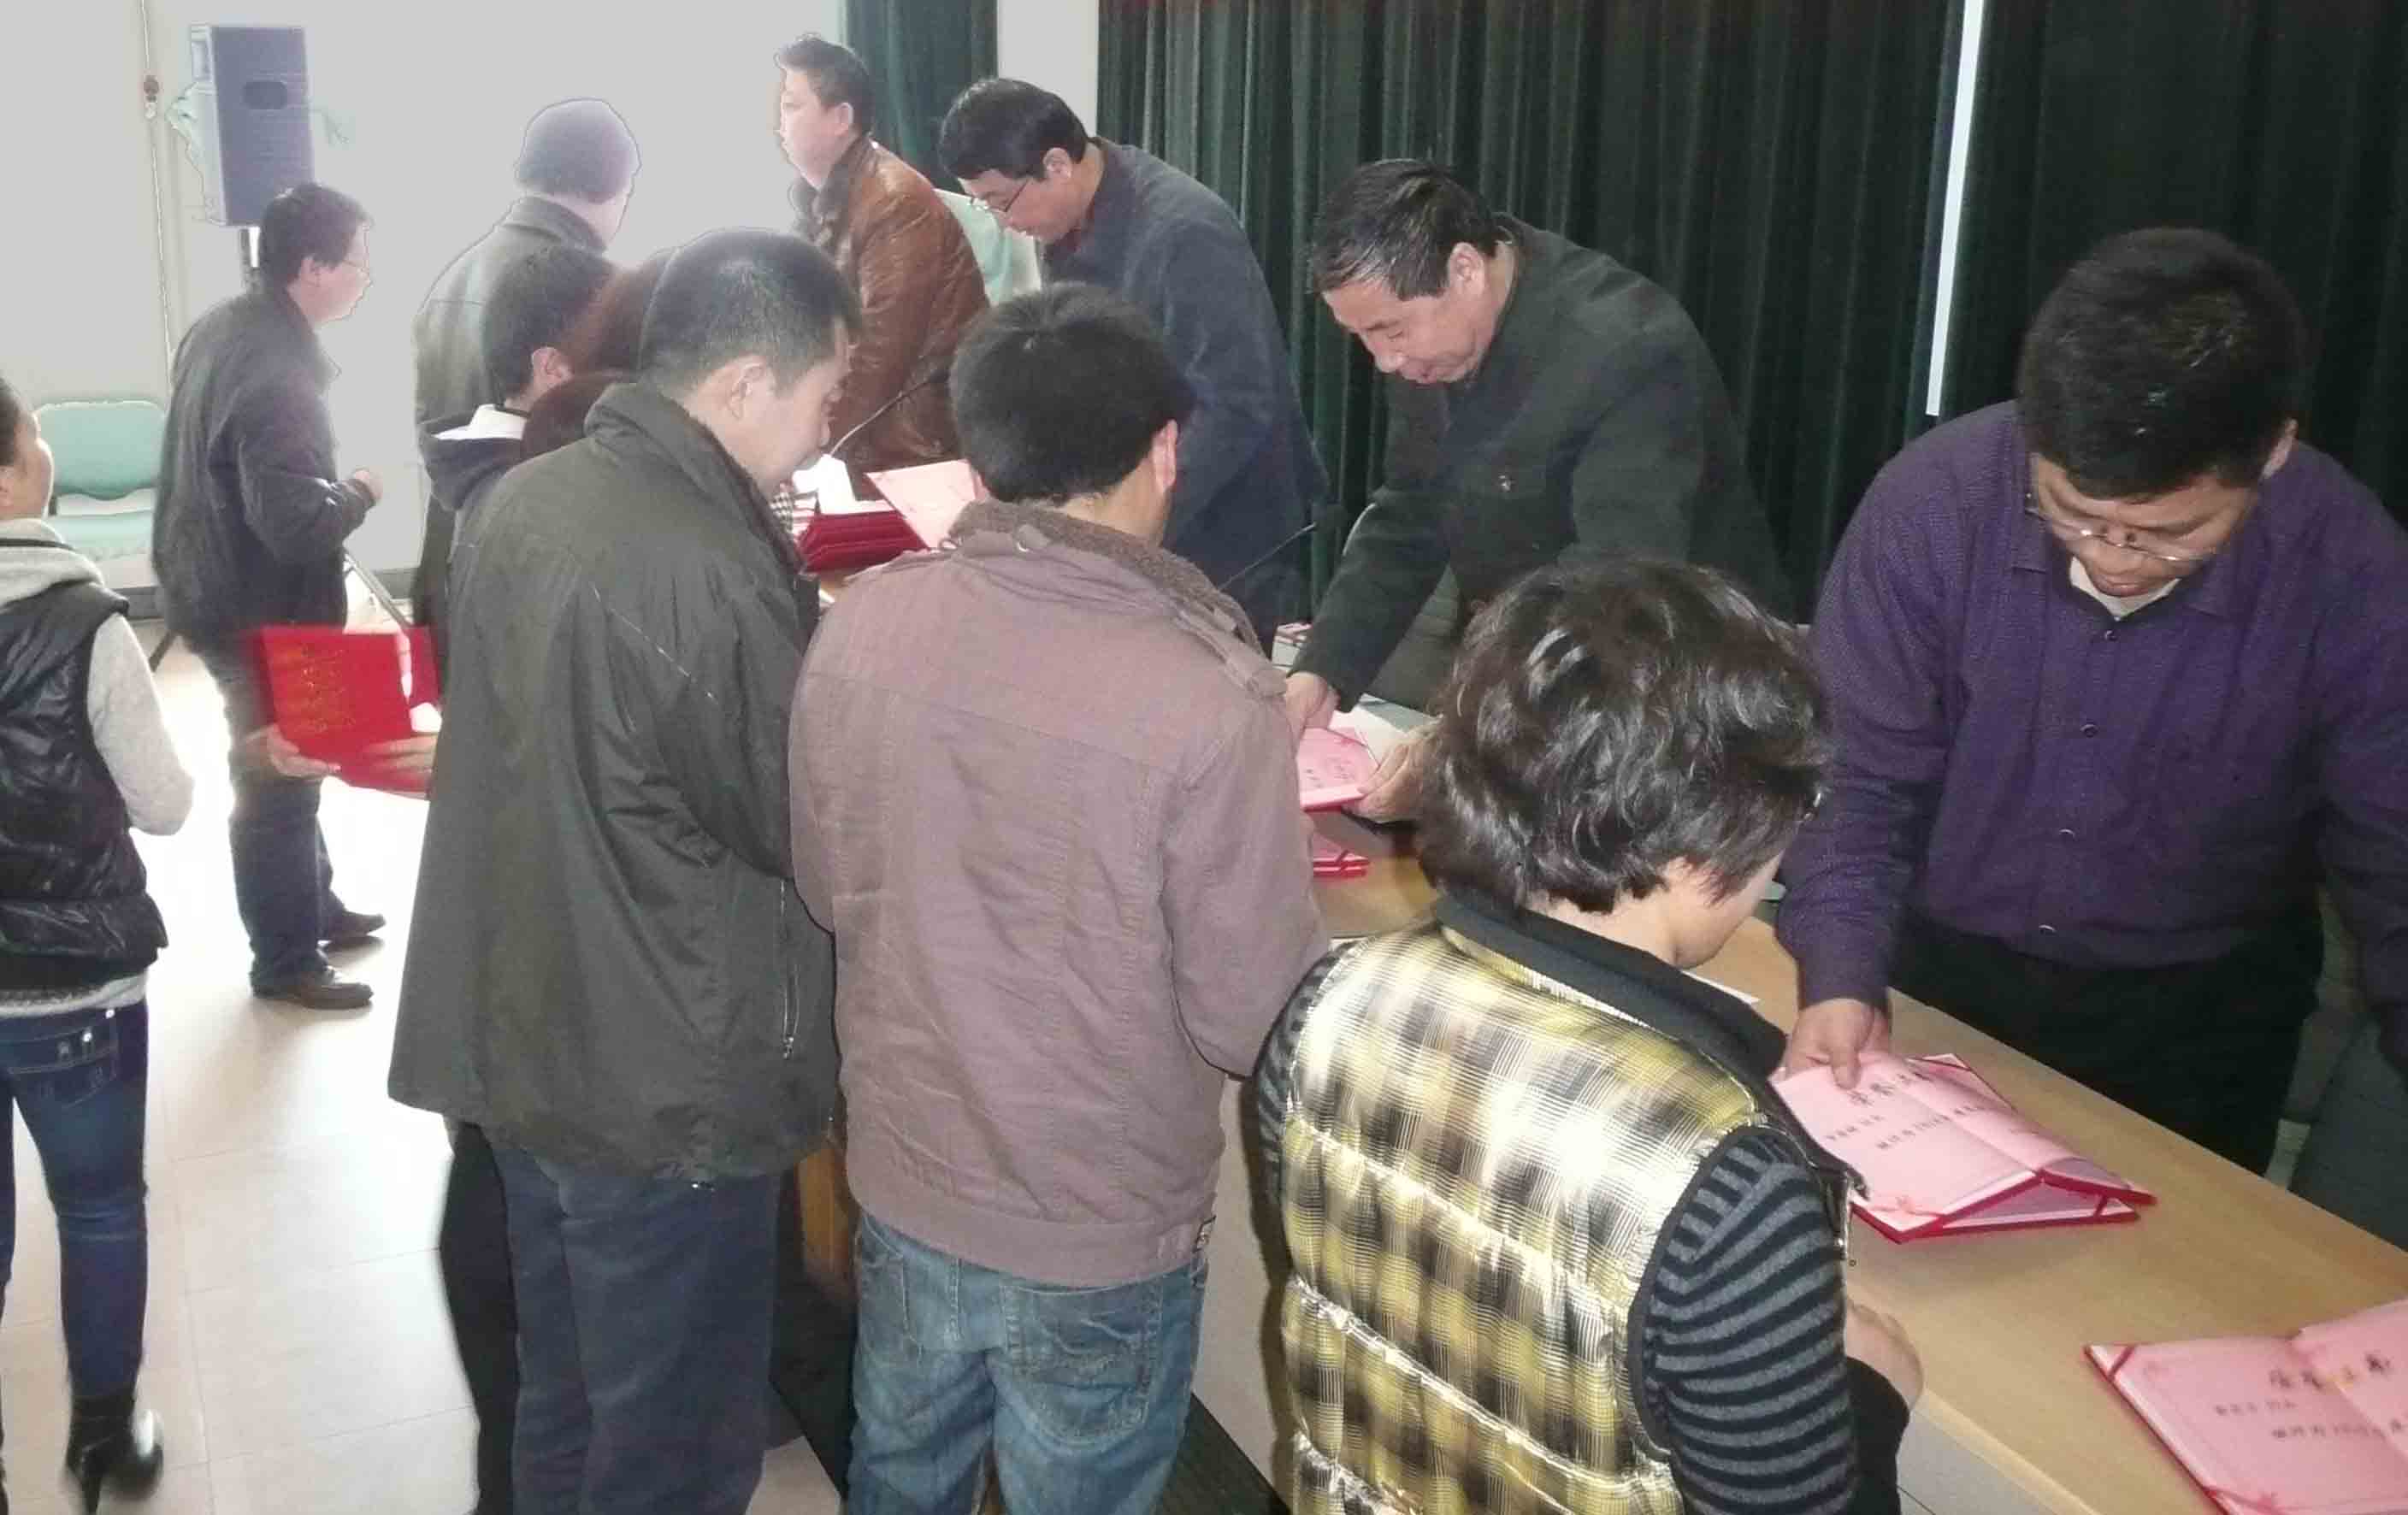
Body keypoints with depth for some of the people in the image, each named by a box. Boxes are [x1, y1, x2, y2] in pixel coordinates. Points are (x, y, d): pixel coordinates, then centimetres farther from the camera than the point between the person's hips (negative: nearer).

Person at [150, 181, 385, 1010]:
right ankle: (287, 961, 20)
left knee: (286, 767, 23)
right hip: (264, 613, -9)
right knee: (277, 783, 5)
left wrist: (331, 485, 11)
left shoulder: (217, 328, 2)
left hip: (217, 588, 10)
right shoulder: (278, 377, -29)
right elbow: (297, 526, -34)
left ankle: (317, 906, 40)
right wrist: (359, 492, -15)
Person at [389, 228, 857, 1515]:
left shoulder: (521, 502, 0)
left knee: (560, 1407, 25)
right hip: (667, 1086, -8)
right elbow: (805, 828, -14)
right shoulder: (714, 569, -26)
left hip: (513, 1042, 8)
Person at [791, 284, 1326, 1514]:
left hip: (900, 1182, 4)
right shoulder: (1208, 693, -28)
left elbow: (830, 890, 3)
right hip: (1101, 1234, -4)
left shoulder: (861, 623, -12)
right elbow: (1251, 1020, -18)